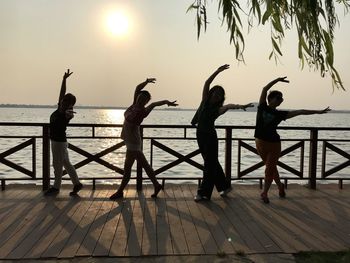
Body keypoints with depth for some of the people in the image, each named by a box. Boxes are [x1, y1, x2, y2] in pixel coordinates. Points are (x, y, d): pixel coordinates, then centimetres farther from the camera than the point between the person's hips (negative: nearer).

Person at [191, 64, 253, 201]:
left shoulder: (218, 109, -5)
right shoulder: (205, 101, 6)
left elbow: (229, 106, -27)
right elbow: (207, 83, -3)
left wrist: (239, 106, -48)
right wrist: (218, 71, -10)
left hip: (210, 136, -5)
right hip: (201, 135, 5)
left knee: (210, 164, -2)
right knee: (212, 163, 14)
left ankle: (204, 193, 3)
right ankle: (224, 186, 29)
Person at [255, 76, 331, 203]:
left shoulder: (280, 114, 1)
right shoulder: (262, 107, -2)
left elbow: (299, 112, 2)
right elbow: (265, 89, -7)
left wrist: (317, 112, 2)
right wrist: (278, 79, -9)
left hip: (274, 144, 0)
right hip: (261, 142, 0)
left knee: (270, 168, 2)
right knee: (271, 167, 14)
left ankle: (264, 193, 18)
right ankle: (280, 186, 39)